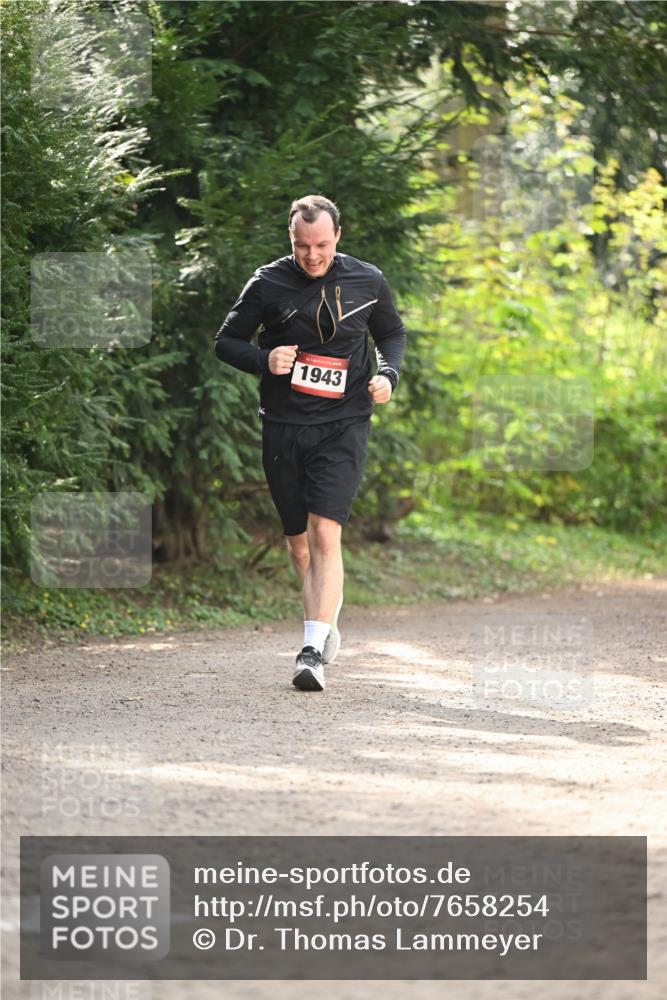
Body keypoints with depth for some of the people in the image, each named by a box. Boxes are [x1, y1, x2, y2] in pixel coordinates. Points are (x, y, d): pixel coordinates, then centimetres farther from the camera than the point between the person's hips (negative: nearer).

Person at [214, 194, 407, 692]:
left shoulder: (368, 282, 0)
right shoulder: (268, 284, -2)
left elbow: (392, 333, 18)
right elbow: (226, 341, 7)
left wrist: (388, 375, -1)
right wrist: (265, 360, -13)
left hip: (343, 425, -2)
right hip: (283, 427, 2)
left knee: (325, 533, -17)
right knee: (298, 540, 10)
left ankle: (314, 650, -22)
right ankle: (327, 621, 35)